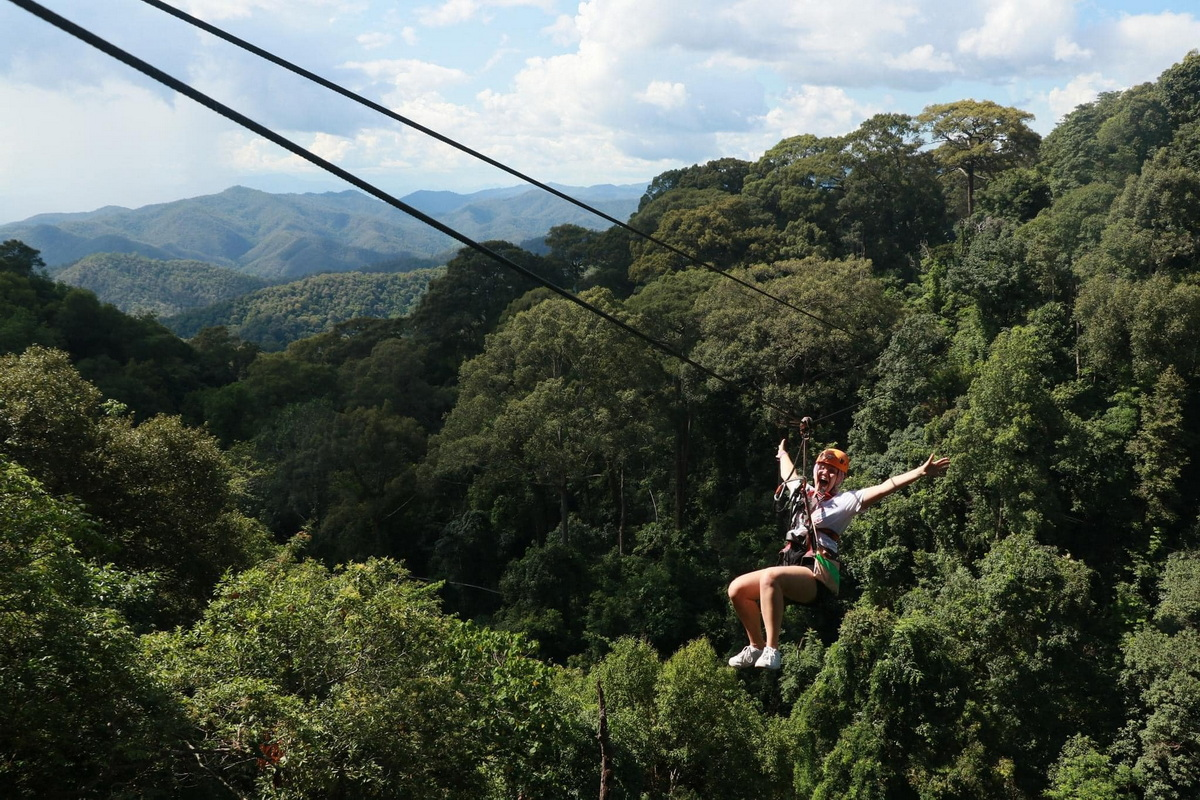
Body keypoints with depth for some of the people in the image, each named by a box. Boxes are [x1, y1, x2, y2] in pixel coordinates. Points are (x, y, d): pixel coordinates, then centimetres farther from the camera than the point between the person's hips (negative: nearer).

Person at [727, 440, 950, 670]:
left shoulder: (844, 500, 2)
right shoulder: (803, 491, 20)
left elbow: (885, 487, -9)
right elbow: (788, 473, 44)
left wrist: (920, 472, -19)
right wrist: (783, 453, 61)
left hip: (819, 575, -7)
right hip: (793, 574, 7)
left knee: (770, 577, -34)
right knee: (737, 589, -1)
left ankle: (771, 651, -32)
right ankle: (757, 647, 15)